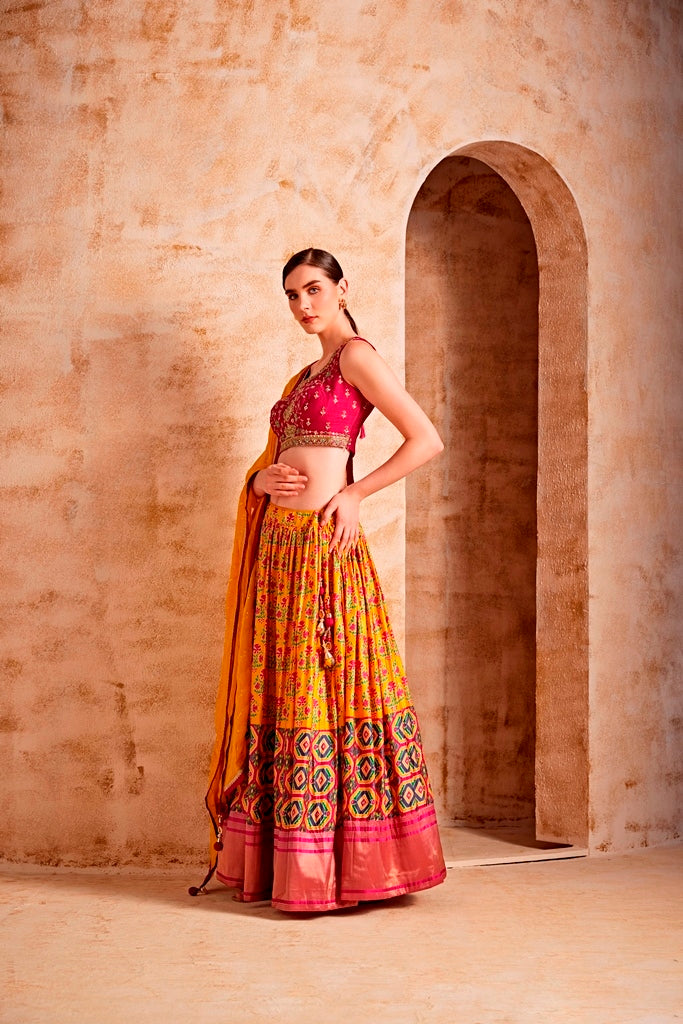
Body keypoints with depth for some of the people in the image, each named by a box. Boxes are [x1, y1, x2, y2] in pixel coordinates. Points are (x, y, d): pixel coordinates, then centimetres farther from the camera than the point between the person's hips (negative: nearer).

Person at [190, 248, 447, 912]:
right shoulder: (304, 377, 22)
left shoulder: (356, 356, -3)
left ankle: (349, 869, -1)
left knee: (328, 697, -7)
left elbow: (427, 440, -10)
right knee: (281, 699, 8)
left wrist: (353, 495, -10)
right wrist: (264, 480, 1)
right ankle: (283, 865, 14)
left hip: (323, 546, -8)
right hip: (279, 546, 8)